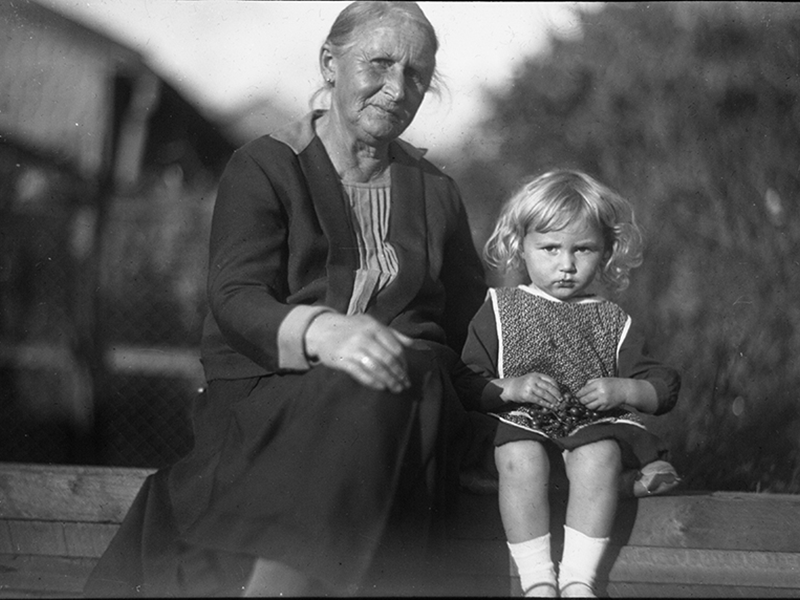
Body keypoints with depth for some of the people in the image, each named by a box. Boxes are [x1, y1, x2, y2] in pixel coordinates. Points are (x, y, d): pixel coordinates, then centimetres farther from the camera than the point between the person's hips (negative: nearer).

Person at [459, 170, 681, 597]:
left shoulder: (612, 322, 16)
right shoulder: (499, 310, 13)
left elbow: (664, 387, 13)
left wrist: (622, 390, -6)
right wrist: (511, 388, -12)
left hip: (596, 424, 1)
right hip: (522, 422, -1)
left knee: (597, 454, -35)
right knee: (519, 456, -36)